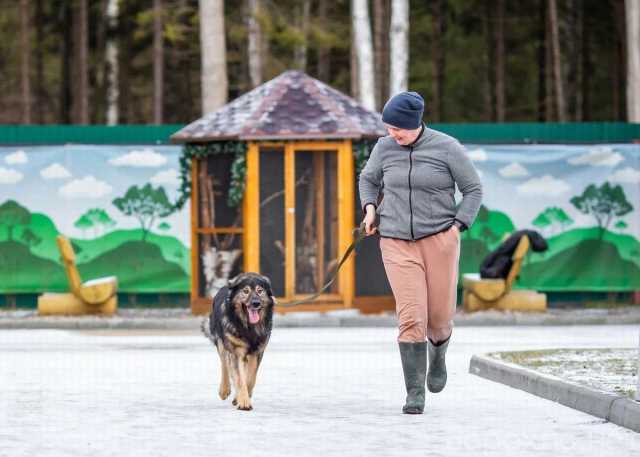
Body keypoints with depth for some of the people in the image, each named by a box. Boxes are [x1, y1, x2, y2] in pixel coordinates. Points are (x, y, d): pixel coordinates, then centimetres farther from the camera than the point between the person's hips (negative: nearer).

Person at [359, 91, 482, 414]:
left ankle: (438, 353, 40)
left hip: (439, 240, -1)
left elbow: (473, 190, 1)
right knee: (411, 317, -12)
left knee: (439, 318, 3)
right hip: (398, 243, 1)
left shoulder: (446, 148, -6)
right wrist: (370, 208, 3)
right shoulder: (385, 147, 3)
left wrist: (457, 228, -9)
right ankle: (415, 393, -7)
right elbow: (369, 179, 22)